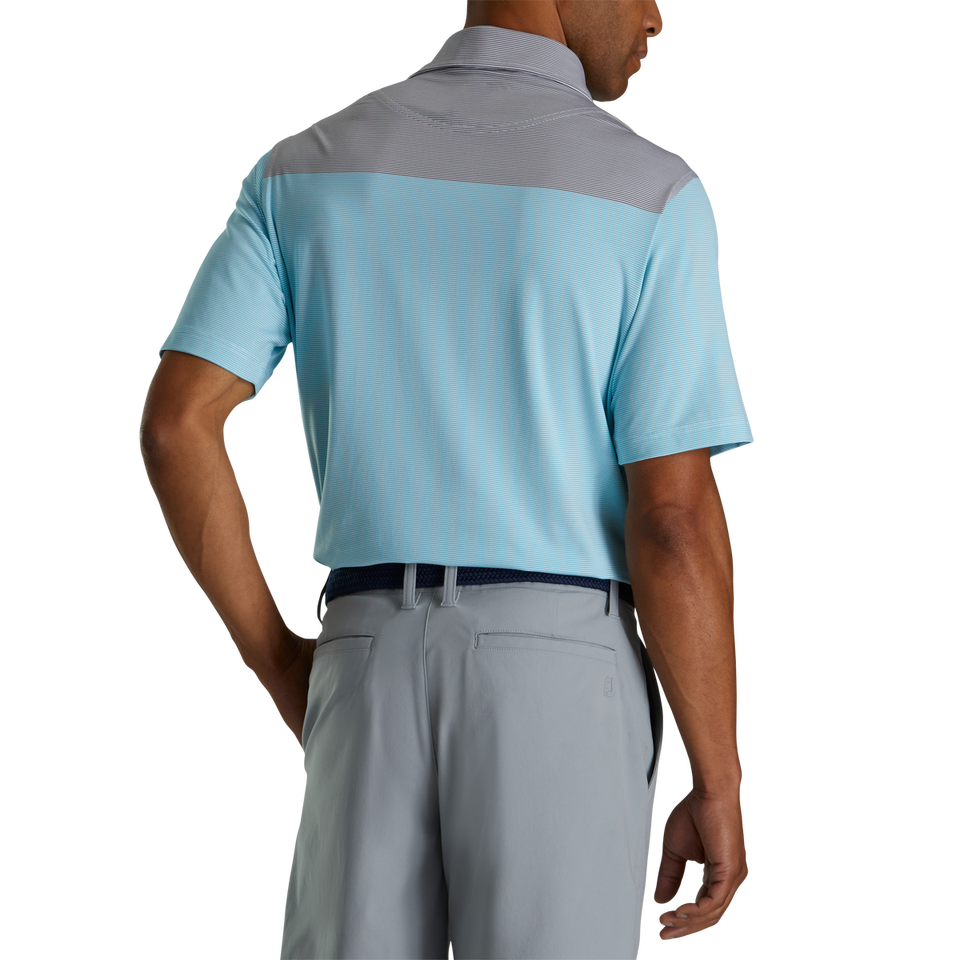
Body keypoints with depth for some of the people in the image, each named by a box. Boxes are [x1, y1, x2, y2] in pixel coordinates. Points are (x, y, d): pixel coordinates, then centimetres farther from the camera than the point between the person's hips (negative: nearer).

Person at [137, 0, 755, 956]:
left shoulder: (305, 167, 7)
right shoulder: (654, 194, -6)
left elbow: (175, 421, -4)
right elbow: (675, 518, -12)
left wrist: (279, 662, 8)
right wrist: (720, 789, -4)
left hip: (374, 670, 3)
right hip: (565, 682, -3)